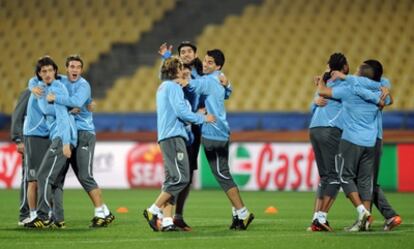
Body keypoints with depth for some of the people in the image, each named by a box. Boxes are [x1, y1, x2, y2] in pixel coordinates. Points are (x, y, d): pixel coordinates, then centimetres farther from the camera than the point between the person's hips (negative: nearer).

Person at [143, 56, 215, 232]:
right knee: (180, 178, -13)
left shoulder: (162, 88, 23)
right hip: (173, 137, -10)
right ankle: (154, 211, -15)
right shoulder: (173, 87, -6)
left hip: (166, 137, 10)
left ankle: (167, 221, -2)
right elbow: (181, 112, -15)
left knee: (172, 180, 5)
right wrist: (203, 118, -5)